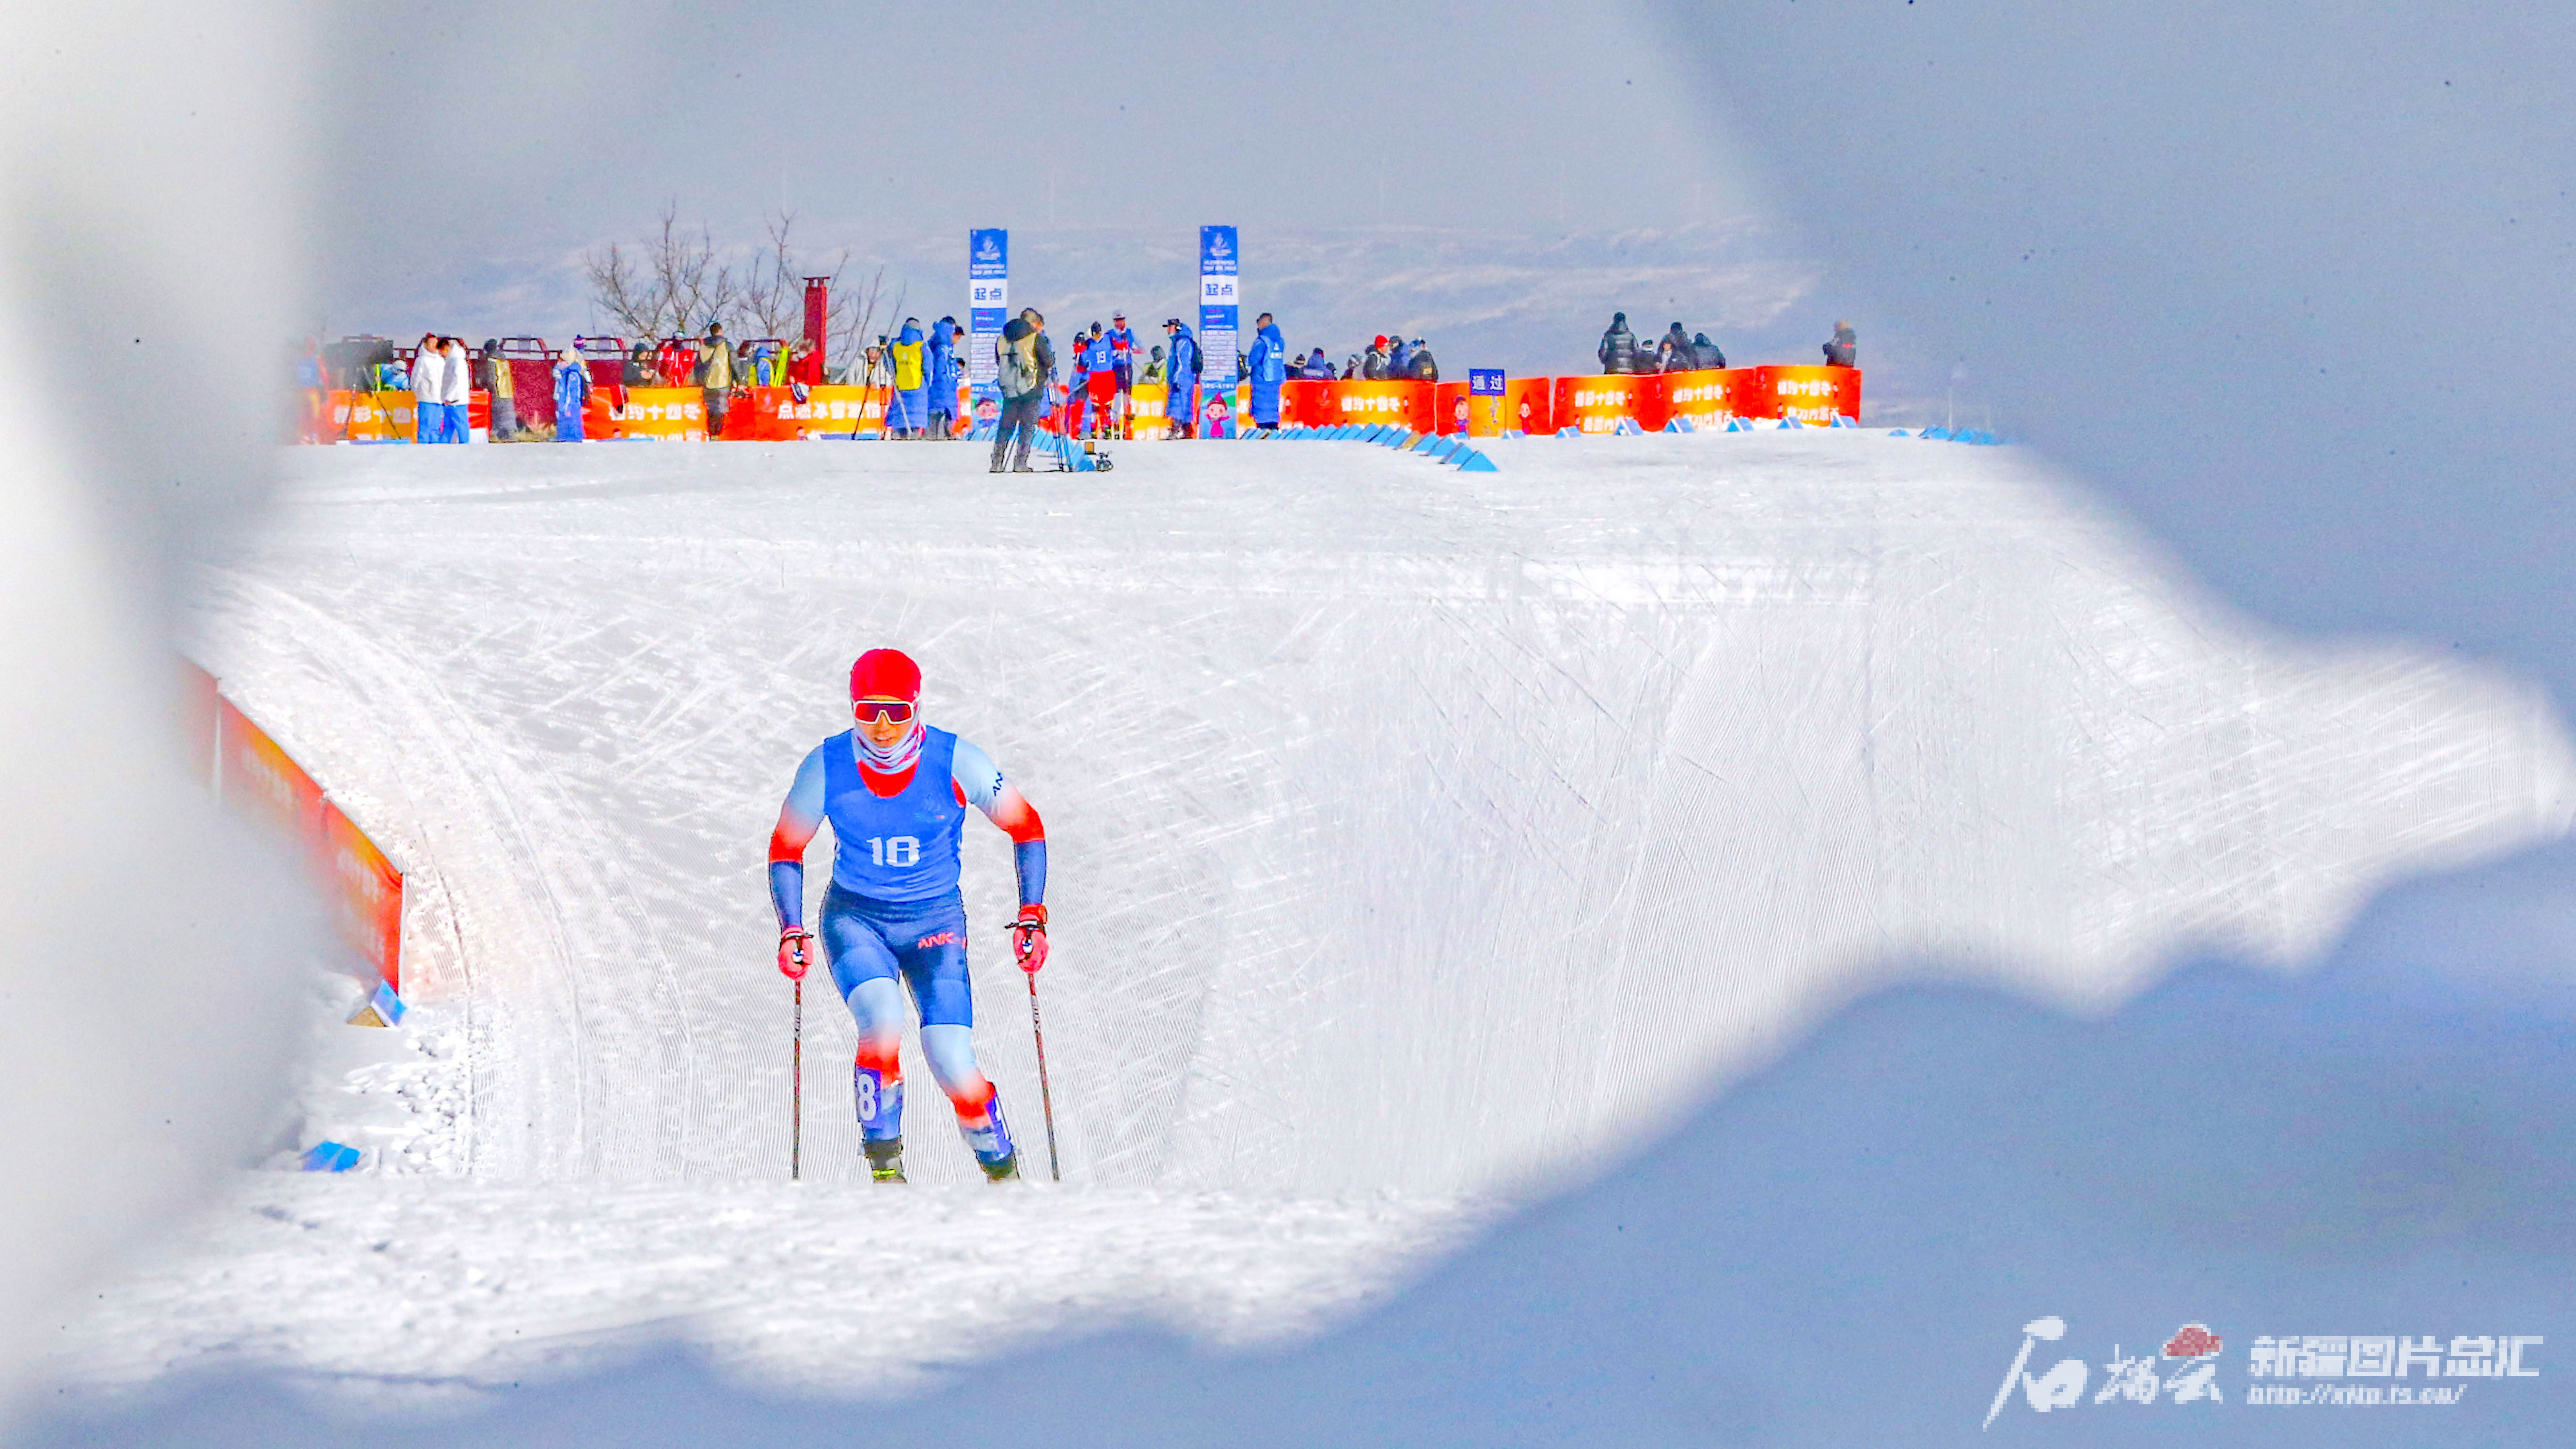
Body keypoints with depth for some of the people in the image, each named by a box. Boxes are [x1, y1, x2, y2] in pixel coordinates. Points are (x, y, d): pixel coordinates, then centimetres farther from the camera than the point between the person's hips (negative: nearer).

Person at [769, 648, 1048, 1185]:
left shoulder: (956, 761, -15)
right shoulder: (826, 767, -11)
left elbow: (1026, 828, -3)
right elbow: (786, 848, 4)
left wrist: (1032, 918, -10)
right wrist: (792, 932, -6)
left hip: (936, 922, 0)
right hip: (855, 918, 0)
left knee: (955, 1068, -14)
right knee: (882, 1028, -29)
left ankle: (1002, 1168, 14)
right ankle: (884, 1162, -7)